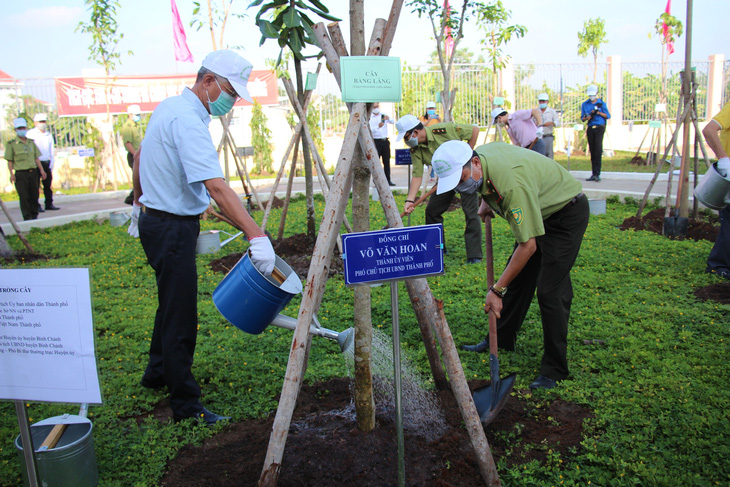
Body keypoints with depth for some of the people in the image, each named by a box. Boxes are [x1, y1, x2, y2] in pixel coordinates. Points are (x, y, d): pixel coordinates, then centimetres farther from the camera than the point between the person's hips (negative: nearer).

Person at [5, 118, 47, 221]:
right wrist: (11, 174, -10)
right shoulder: (11, 144, 1)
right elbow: (10, 161, -2)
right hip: (20, 174, -4)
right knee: (24, 197, -4)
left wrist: (41, 170, 8)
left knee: (34, 195, 6)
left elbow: (36, 158, 16)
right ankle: (27, 217, 1)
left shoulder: (31, 143, 15)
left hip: (33, 172, 4)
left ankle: (34, 215, 17)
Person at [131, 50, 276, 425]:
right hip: (172, 228, -10)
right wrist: (256, 236, -40)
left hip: (155, 219, 10)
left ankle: (157, 373, 39)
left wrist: (139, 201, 33)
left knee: (172, 303, 23)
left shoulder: (170, 107, 9)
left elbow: (140, 157, 22)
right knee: (179, 315, -2)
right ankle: (185, 404, 8)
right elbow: (216, 187, -35)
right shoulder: (188, 120, -23)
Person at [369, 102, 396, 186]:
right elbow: (370, 130, -15)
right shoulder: (369, 118, -2)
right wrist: (378, 126, -32)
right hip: (376, 141, -4)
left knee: (387, 161, 7)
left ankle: (388, 180, 13)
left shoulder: (383, 115, 11)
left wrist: (388, 118, -22)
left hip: (385, 141, 4)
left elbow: (392, 122, 0)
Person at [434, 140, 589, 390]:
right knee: (517, 278, 13)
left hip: (567, 214, -9)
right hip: (538, 211, 9)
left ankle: (555, 369, -1)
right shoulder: (480, 154, -12)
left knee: (550, 291, -14)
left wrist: (497, 289, -28)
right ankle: (502, 339, 30)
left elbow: (528, 245, -33)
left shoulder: (512, 184, -38)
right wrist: (486, 201, 2)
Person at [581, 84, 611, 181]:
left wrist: (599, 113, -12)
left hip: (599, 127, -3)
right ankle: (594, 174, 10)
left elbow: (608, 116, 3)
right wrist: (587, 117, -11)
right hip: (590, 129, 3)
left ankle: (597, 174, -15)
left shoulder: (601, 103, 4)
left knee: (598, 150, -13)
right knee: (592, 151, 5)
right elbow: (582, 118, 10)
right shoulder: (585, 104, 10)